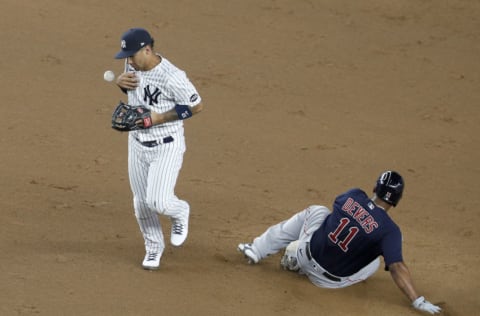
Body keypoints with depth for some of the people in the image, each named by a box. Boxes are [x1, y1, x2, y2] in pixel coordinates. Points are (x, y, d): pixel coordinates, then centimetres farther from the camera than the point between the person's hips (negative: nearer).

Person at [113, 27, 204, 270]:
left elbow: (196, 106, -18)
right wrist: (120, 81, -10)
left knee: (158, 201, -14)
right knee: (141, 202, 11)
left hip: (166, 147, -6)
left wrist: (159, 118, -23)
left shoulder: (171, 77, -27)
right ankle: (153, 247, 32)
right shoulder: (133, 65, -6)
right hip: (137, 143, 6)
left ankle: (180, 212, 21)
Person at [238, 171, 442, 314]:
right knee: (374, 261, 24)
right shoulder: (389, 230, -20)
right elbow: (397, 267, -28)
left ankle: (256, 251, 21)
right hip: (331, 280, -3)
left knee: (316, 211, 29)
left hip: (309, 253, 3)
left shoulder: (353, 196, -8)